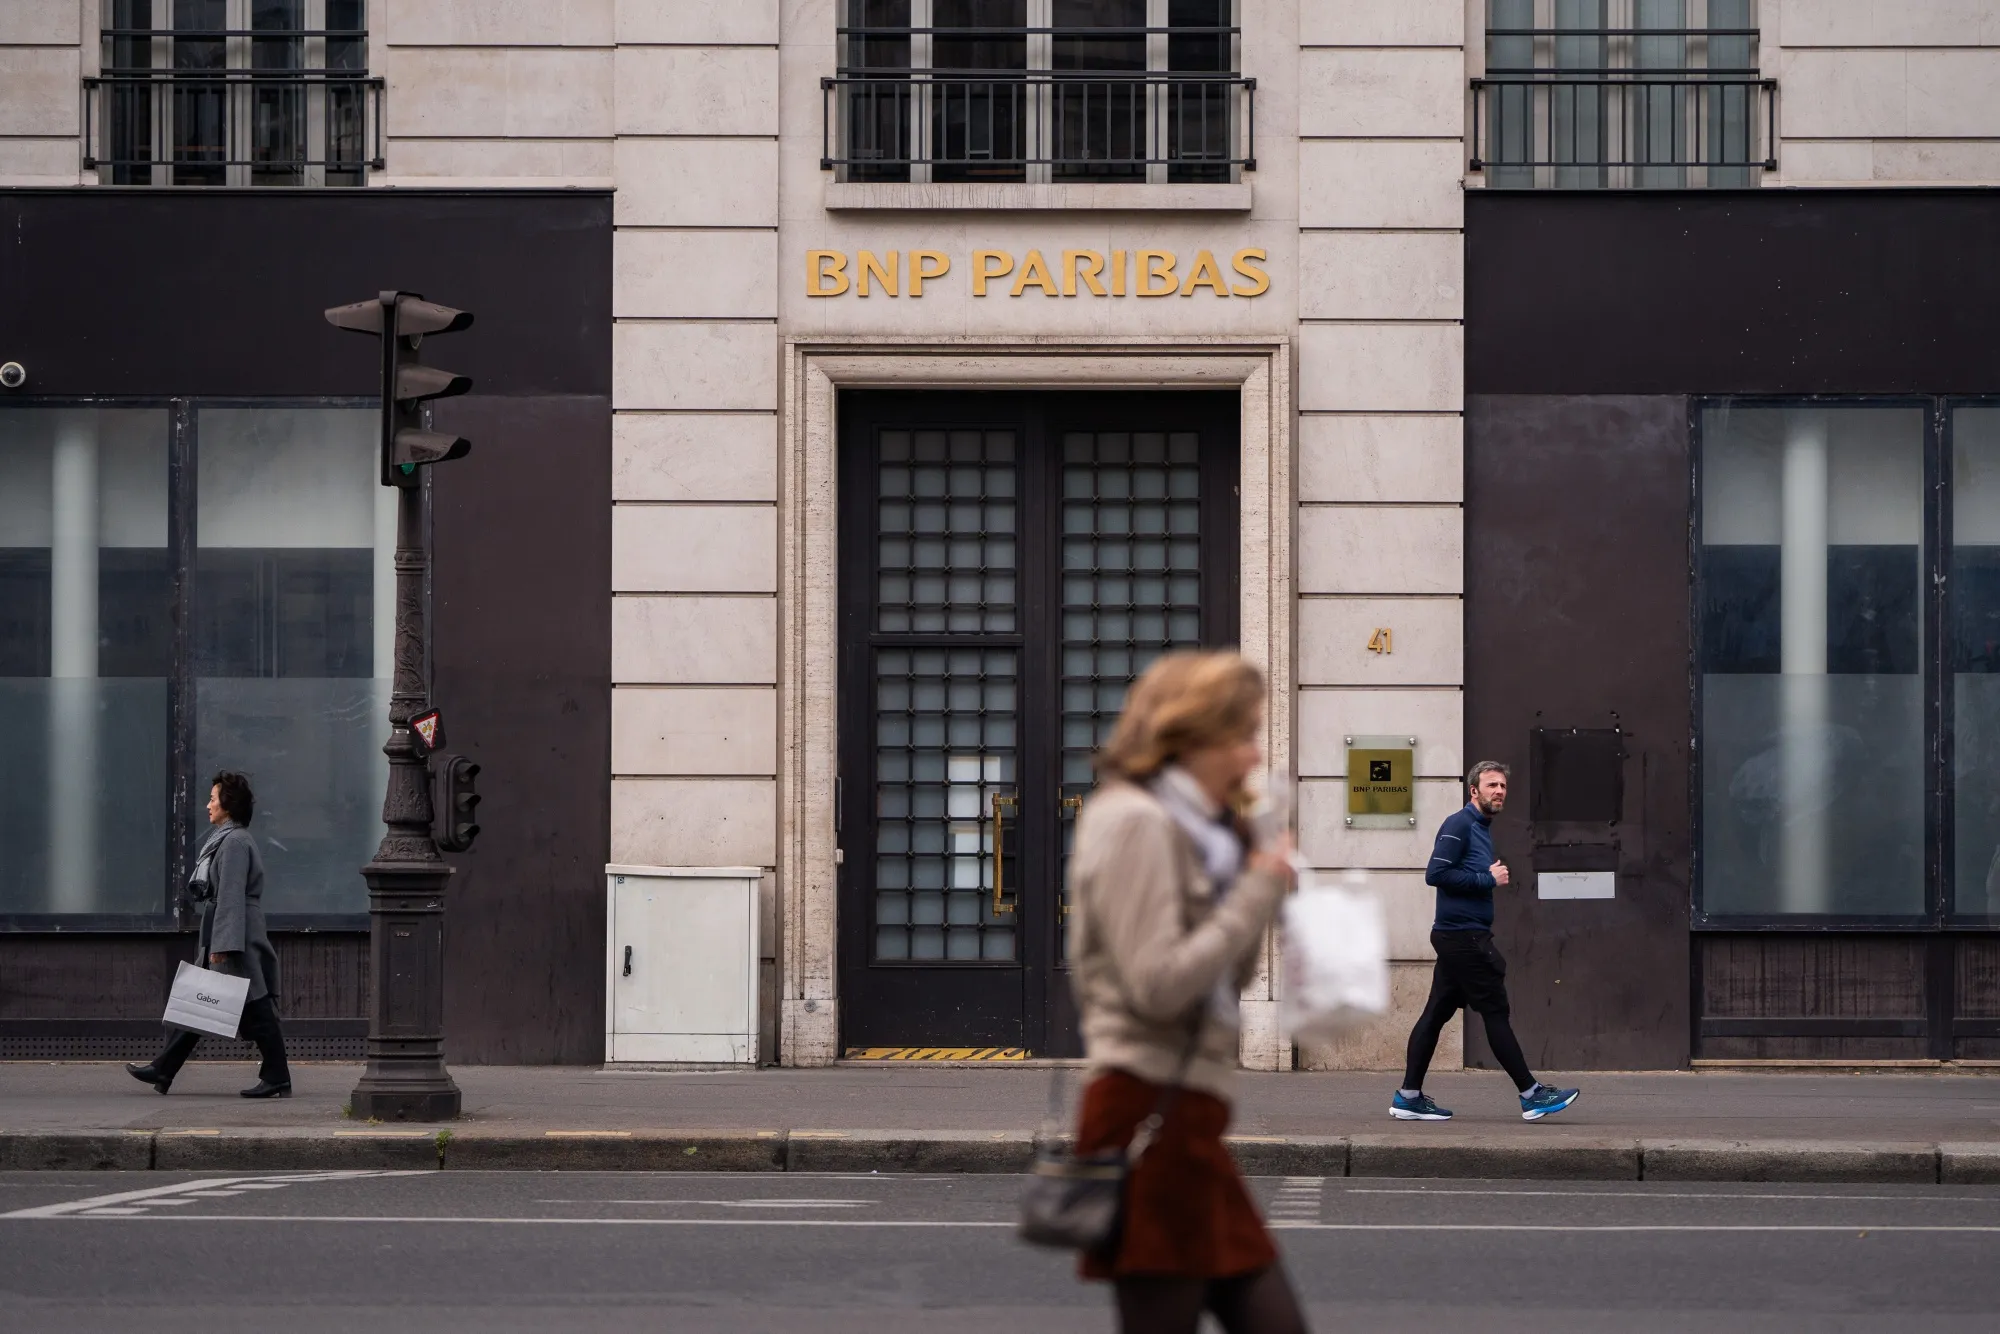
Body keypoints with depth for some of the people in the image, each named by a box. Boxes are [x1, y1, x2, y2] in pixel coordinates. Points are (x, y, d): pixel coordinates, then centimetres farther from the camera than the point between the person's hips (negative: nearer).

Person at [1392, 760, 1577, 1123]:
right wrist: (1489, 880, -16)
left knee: (1437, 1012, 8)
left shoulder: (1481, 828, 19)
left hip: (1458, 938, 10)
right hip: (1462, 934, -10)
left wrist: (1493, 876, 6)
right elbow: (1435, 874, -20)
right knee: (1495, 1011, -6)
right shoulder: (1459, 825, -11)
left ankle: (1408, 1097, 9)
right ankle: (1531, 1095, -3)